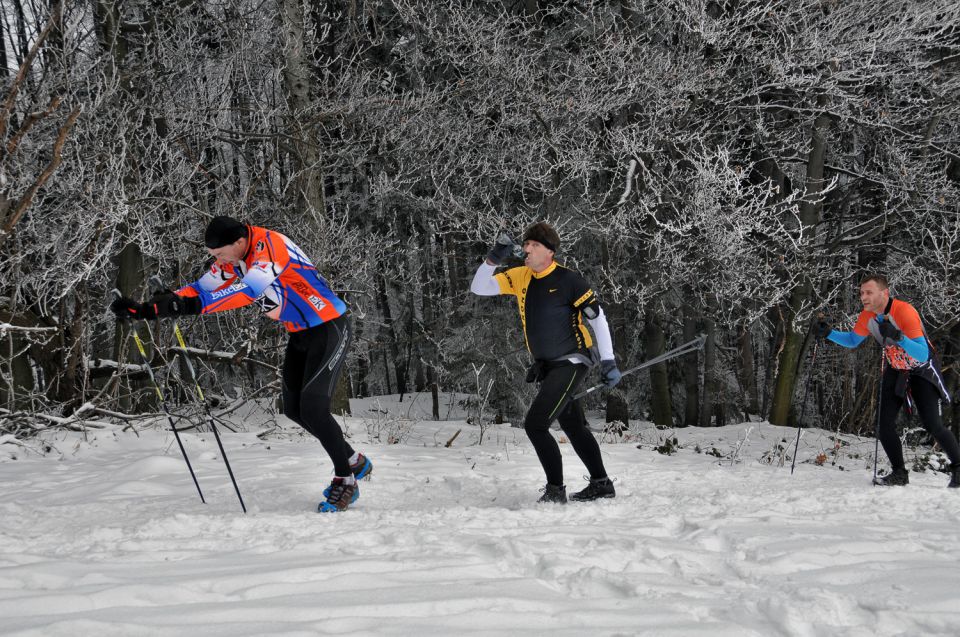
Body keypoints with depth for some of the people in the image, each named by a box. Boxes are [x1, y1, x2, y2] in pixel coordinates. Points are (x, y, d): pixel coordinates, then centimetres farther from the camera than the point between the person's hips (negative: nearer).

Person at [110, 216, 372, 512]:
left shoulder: (269, 244, -28)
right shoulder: (232, 257, -2)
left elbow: (249, 291, -41)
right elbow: (201, 289, -4)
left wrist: (192, 306, -47)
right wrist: (146, 309, -17)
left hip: (330, 328, -10)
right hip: (299, 334, 10)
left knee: (312, 408, -17)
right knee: (293, 409, 9)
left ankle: (346, 480, 0)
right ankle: (354, 462, 25)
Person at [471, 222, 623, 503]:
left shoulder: (567, 279, -14)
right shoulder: (519, 277, 4)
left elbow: (598, 318, -11)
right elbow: (478, 288, 4)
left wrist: (608, 361, -14)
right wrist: (493, 259, -13)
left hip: (571, 363, -8)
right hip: (547, 366, 8)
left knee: (535, 424, -17)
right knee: (573, 427, 18)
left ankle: (555, 489, -8)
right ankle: (601, 484, 31)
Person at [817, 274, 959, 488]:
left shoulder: (904, 311, -33)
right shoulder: (867, 317, -13)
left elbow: (923, 354, -37)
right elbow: (852, 341, 7)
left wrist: (898, 337, -52)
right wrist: (829, 334, -10)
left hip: (921, 370, -5)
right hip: (894, 371, 5)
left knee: (931, 424, -14)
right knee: (885, 426, -6)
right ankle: (899, 474, 9)